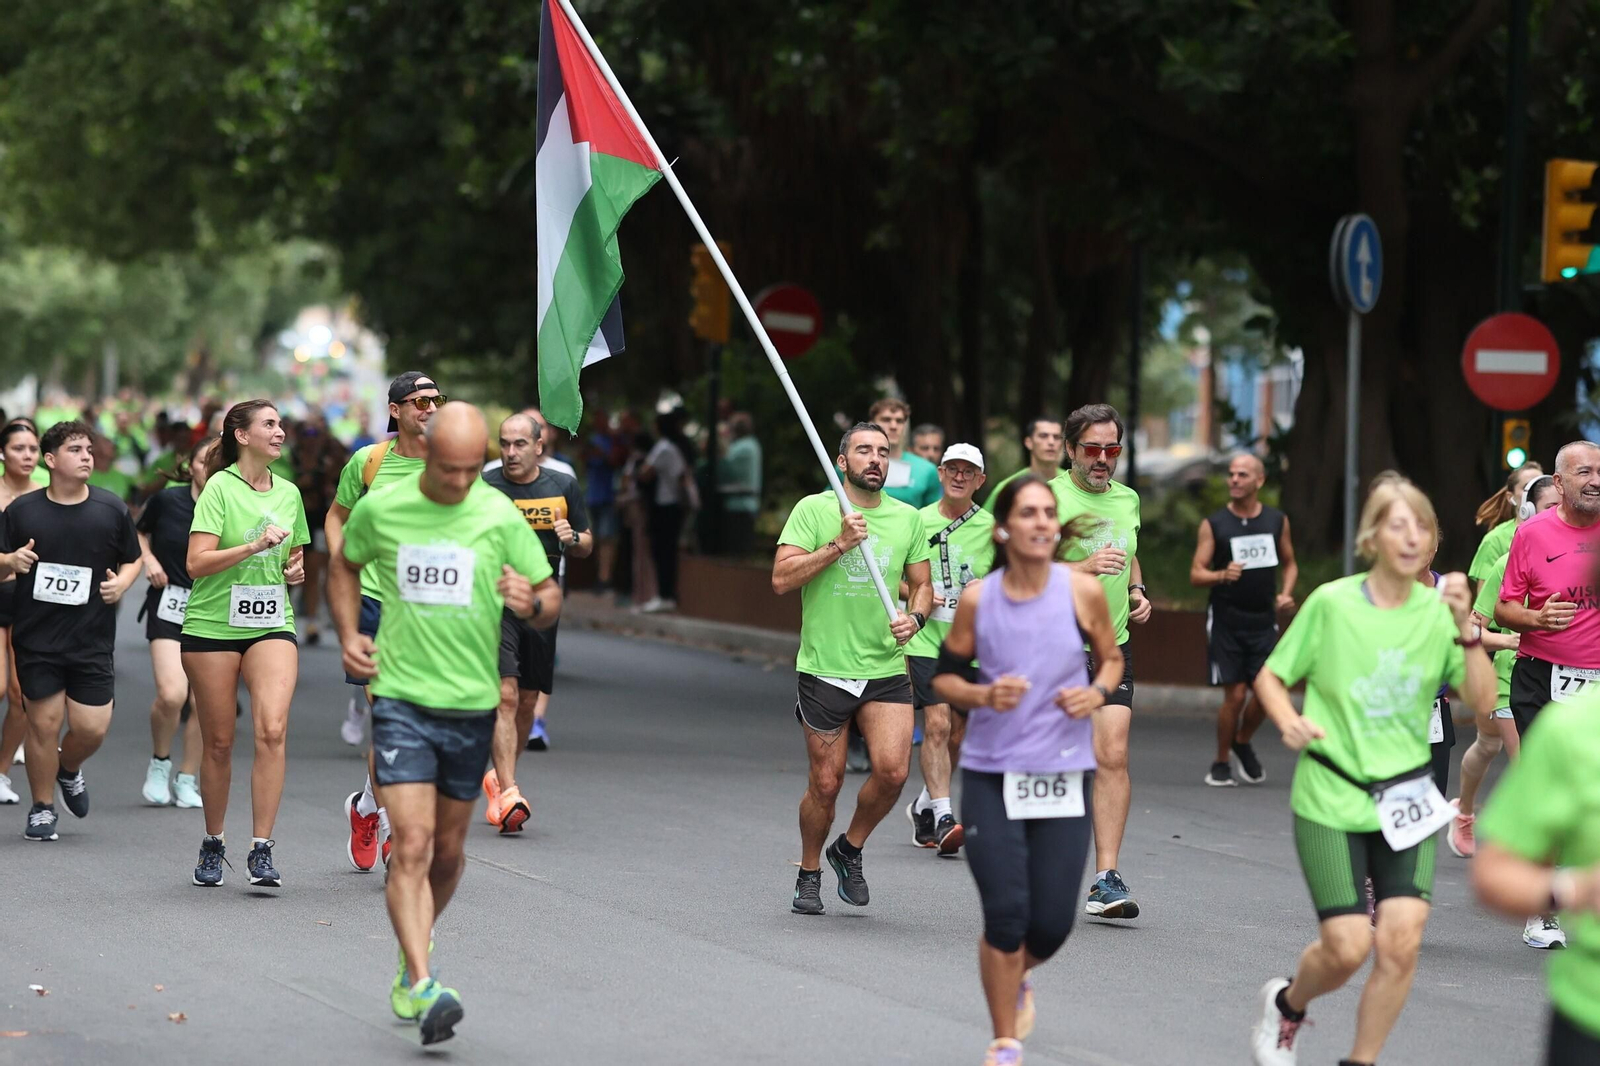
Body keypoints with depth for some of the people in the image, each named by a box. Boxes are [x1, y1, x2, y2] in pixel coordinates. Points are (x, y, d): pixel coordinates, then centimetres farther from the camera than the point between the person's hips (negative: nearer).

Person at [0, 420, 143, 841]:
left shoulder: (112, 509, 3)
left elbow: (133, 560, 13)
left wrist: (121, 582, -7)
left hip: (93, 638, 1)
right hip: (37, 638, -1)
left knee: (92, 727, -3)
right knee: (43, 722, -1)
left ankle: (69, 768, 32)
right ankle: (42, 808, 17)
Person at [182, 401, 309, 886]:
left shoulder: (288, 493, 11)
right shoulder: (220, 488, -6)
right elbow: (196, 563, -15)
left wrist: (296, 569, 4)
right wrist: (255, 545, -22)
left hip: (271, 625, 3)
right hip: (212, 626, -3)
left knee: (273, 729, -17)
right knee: (219, 742, 4)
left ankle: (261, 848, -14)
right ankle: (213, 845, 23)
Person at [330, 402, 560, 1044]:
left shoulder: (500, 517, -5)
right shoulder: (380, 510, -3)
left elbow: (551, 599, 0)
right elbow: (344, 565, 17)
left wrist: (532, 604, -24)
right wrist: (349, 636, 4)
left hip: (472, 704, 2)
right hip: (401, 698, -2)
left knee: (448, 850, 13)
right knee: (412, 844, -14)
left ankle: (412, 959, 37)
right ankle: (421, 987, -21)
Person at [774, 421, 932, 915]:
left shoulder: (907, 518, 9)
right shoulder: (813, 510, -2)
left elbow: (922, 584, 17)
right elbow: (781, 578, -11)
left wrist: (914, 617, -3)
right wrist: (838, 545, -18)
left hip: (887, 670, 3)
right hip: (824, 669, -3)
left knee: (893, 770, -15)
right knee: (826, 783, 2)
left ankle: (850, 849, 13)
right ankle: (809, 873, 26)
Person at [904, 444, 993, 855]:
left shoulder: (991, 527, 2)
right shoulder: (917, 522, 1)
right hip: (926, 640, -2)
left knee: (955, 736, 8)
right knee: (936, 724, -17)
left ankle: (924, 806, 30)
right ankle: (943, 816, -18)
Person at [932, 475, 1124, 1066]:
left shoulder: (1082, 590, -4)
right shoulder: (977, 599, -4)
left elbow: (1111, 657, 11)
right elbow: (945, 675, 7)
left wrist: (1096, 692, -9)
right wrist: (984, 695, -13)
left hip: (1065, 774, 1)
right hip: (991, 774, -1)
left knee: (1052, 923, 0)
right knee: (1004, 913, -7)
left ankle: (1018, 978, 38)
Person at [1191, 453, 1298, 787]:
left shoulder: (1277, 521, 5)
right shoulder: (1213, 525, -2)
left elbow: (1289, 564, 17)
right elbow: (1196, 574, -5)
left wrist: (1286, 594, -1)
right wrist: (1222, 575, -25)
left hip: (1263, 621, 2)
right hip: (1225, 621, -2)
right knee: (1235, 694, -6)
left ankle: (1243, 743, 25)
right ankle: (1221, 763, 13)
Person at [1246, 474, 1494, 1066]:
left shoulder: (1437, 610, -2)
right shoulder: (1332, 603, -8)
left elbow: (1482, 700, -8)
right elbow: (1270, 676, 2)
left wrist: (1466, 628, -21)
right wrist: (1288, 721, -17)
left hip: (1406, 800, 2)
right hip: (1332, 799, -2)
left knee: (1401, 941, -10)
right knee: (1347, 947, -7)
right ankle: (1287, 1005, 28)